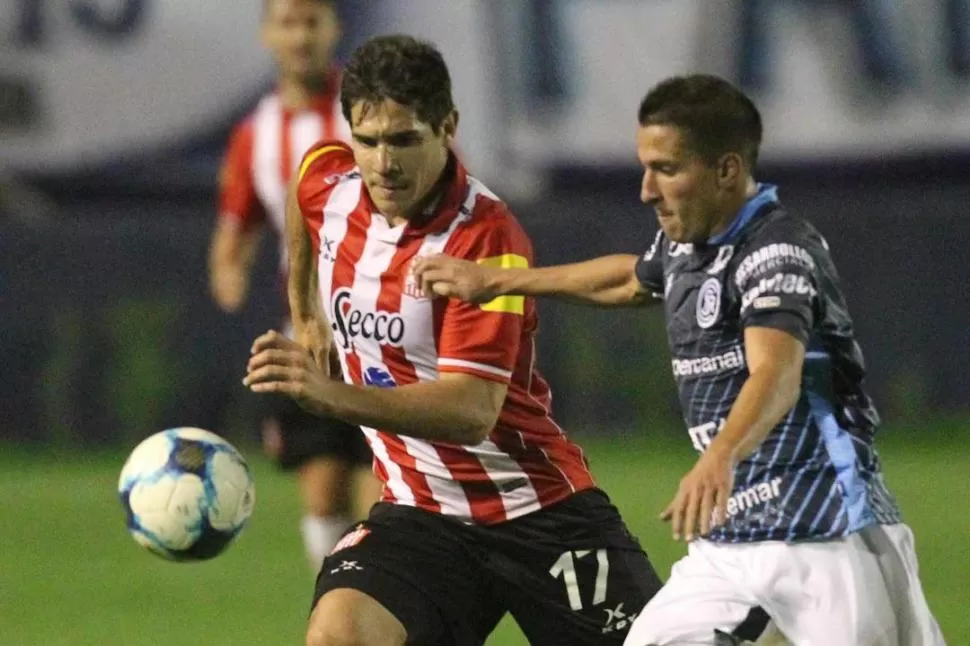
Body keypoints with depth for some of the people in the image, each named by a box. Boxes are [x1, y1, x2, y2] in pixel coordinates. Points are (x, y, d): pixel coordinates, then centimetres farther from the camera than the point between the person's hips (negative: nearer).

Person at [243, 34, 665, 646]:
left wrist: (331, 394, -44)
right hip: (421, 511, 4)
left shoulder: (486, 239, -22)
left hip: (538, 509, -4)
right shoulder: (326, 182, -4)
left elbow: (472, 410, -32)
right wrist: (307, 319, 31)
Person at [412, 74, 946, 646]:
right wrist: (496, 281, 41)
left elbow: (777, 374, -33)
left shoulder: (778, 249, -15)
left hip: (827, 534, -8)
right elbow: (630, 280, 37)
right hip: (730, 534, 8)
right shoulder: (684, 246, 12)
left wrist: (719, 459, -52)